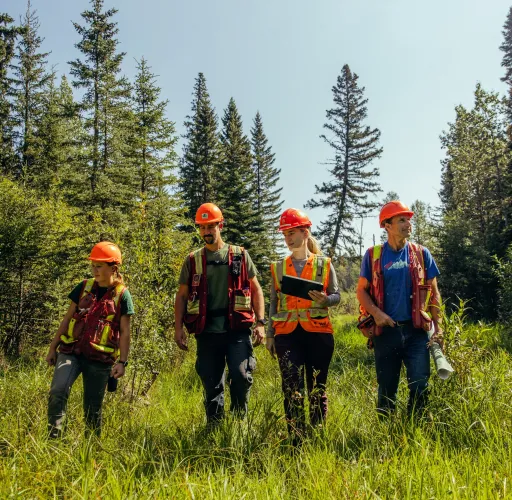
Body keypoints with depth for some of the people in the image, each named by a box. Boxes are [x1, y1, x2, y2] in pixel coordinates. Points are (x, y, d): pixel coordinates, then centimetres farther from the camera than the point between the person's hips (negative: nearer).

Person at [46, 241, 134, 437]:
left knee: (93, 407, 7)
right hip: (71, 351, 2)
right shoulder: (84, 287, 7)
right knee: (57, 391, -20)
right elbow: (67, 319, 12)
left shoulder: (122, 295, -3)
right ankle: (53, 437, -9)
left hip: (100, 358, -2)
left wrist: (122, 361, -7)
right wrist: (53, 347, 10)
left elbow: (124, 332, -2)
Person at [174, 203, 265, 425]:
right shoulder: (193, 260, 9)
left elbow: (256, 290, 8)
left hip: (237, 329, -1)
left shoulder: (240, 255, 6)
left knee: (241, 376, -11)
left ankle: (239, 420, 14)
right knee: (211, 384, 8)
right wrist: (178, 328, 1)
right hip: (207, 331, 2)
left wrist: (260, 323, 0)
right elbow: (182, 296, 11)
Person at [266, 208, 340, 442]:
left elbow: (336, 296, 5)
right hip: (287, 333, 1)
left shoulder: (324, 263, 7)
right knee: (292, 389, -5)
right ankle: (296, 441, 3)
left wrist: (324, 299, -18)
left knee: (317, 389, 6)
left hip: (318, 332, -1)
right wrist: (270, 335, 10)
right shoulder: (278, 267, 12)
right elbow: (274, 302, 14)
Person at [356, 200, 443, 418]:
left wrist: (438, 327, 1)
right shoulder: (373, 255, 2)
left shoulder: (421, 253, 5)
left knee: (420, 386, -2)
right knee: (386, 389, 10)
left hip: (416, 331, 1)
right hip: (385, 331, 0)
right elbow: (361, 290, 5)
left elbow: (433, 292, 7)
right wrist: (376, 313, -12)